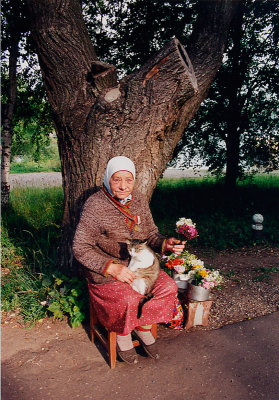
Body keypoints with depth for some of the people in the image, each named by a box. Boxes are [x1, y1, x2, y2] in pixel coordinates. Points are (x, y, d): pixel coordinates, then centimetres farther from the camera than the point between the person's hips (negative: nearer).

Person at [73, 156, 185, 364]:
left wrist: (166, 243, -13)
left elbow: (151, 233, 10)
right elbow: (81, 248, -16)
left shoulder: (139, 199, 2)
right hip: (105, 270, -5)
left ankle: (144, 327, 12)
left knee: (168, 287, -14)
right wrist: (112, 267, -24)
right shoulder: (95, 205, -16)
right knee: (128, 299, -28)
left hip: (139, 264, 6)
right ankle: (123, 335, 7)